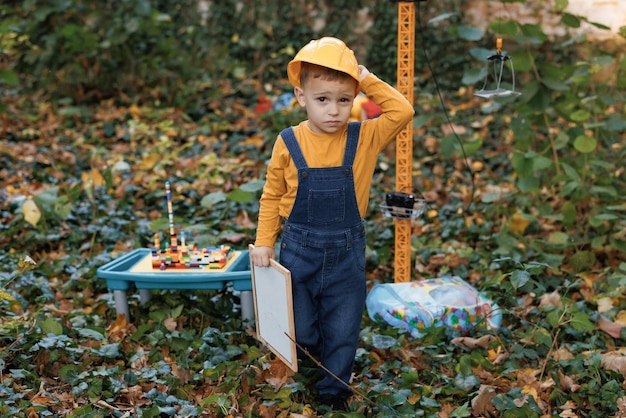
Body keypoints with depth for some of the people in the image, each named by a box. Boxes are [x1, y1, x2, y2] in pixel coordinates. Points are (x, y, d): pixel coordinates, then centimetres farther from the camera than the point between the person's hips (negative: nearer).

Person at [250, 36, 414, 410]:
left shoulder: (364, 139, -6)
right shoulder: (288, 144, -7)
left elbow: (403, 112, -15)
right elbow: (272, 197, 1)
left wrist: (369, 80, -16)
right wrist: (264, 242, -1)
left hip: (347, 252, 0)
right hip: (298, 249, 0)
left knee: (343, 329, 11)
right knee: (300, 328, 13)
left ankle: (334, 387, 32)